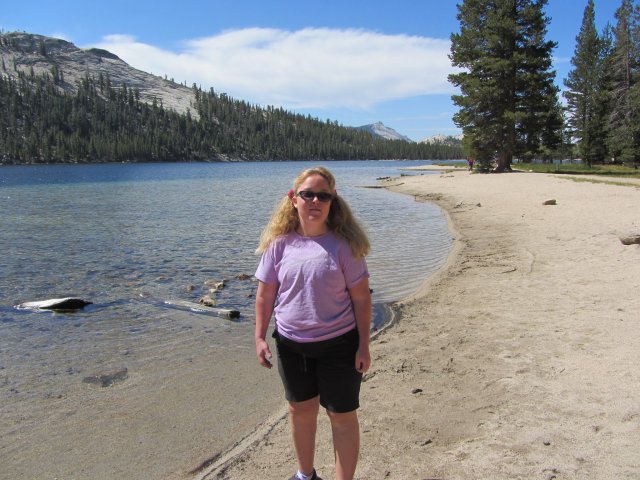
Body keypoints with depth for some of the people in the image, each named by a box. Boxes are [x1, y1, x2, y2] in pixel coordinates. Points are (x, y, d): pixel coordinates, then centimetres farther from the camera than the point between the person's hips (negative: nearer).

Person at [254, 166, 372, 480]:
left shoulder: (343, 244, -11)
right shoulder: (279, 243, -5)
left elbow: (361, 297, -9)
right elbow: (265, 294, 1)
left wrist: (363, 346, -9)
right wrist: (260, 338, -1)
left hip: (338, 345, -3)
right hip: (291, 344, 4)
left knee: (342, 416, 7)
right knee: (301, 410, 20)